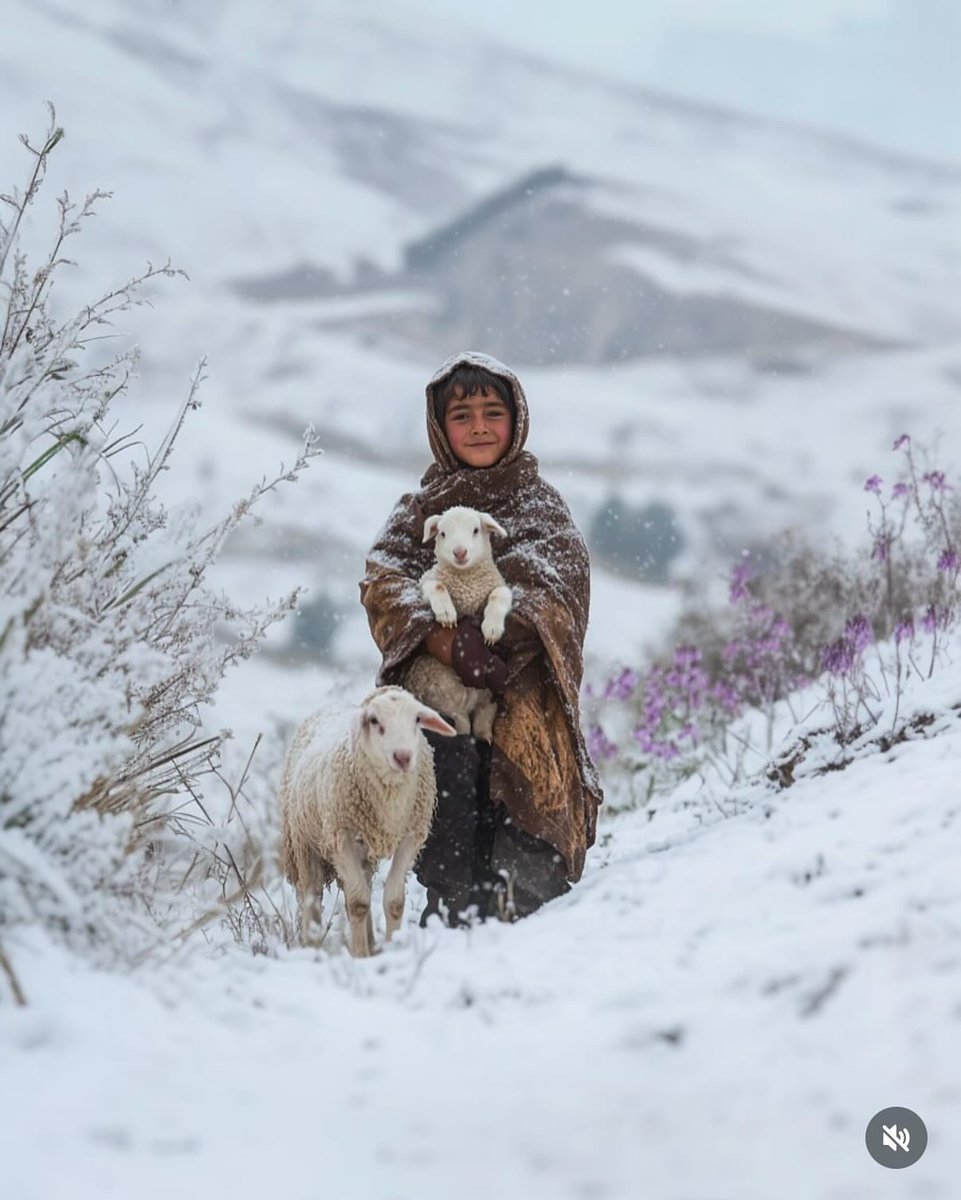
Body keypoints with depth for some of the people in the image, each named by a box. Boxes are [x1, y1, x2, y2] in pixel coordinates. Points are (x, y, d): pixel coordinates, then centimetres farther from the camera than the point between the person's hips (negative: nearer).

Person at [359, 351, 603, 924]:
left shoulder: (543, 506, 15)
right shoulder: (419, 509, 20)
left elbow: (553, 590, -1)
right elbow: (383, 581, 3)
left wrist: (486, 638, -17)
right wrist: (448, 642, -15)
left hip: (522, 700, -1)